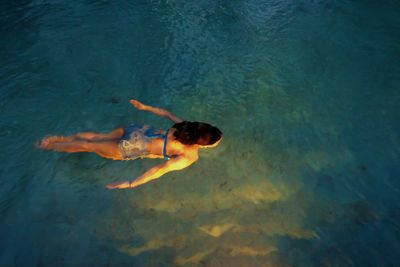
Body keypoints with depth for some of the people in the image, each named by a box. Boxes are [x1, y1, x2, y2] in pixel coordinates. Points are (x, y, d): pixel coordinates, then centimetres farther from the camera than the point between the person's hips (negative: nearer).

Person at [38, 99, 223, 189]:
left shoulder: (188, 127, -3)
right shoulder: (190, 158, -20)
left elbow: (165, 113, 8)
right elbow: (159, 170, -27)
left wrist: (144, 107, 20)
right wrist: (129, 184, -23)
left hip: (139, 130, 5)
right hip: (130, 150, -4)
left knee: (96, 136, 25)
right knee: (89, 147, 15)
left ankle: (60, 139, 36)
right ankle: (51, 146, 33)